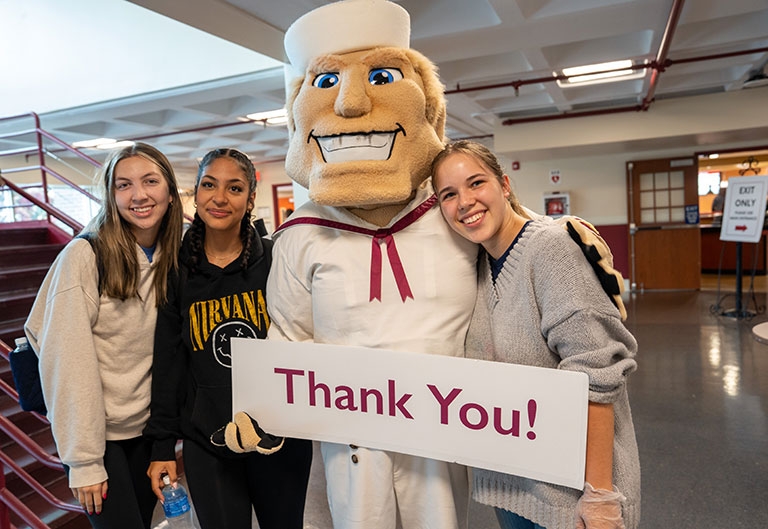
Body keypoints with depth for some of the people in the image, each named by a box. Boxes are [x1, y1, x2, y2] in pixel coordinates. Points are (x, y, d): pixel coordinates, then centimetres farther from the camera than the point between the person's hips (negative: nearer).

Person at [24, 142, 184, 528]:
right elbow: (67, 364, -18)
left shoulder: (173, 259, -1)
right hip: (97, 434, -5)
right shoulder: (84, 256, -17)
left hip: (149, 428, 5)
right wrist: (84, 460, -16)